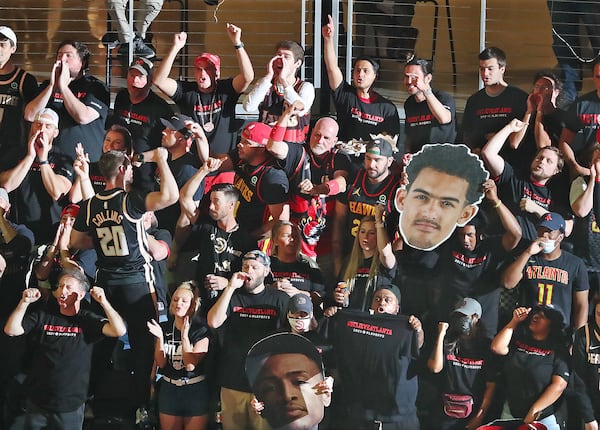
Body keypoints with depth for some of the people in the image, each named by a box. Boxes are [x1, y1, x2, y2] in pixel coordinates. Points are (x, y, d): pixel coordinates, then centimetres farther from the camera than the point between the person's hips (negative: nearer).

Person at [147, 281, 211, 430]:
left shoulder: (201, 330, -10)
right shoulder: (165, 328, 3)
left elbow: (190, 365, -16)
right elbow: (161, 363, 2)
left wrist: (184, 336, -24)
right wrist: (160, 338, -12)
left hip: (195, 391, -4)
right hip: (169, 390, 4)